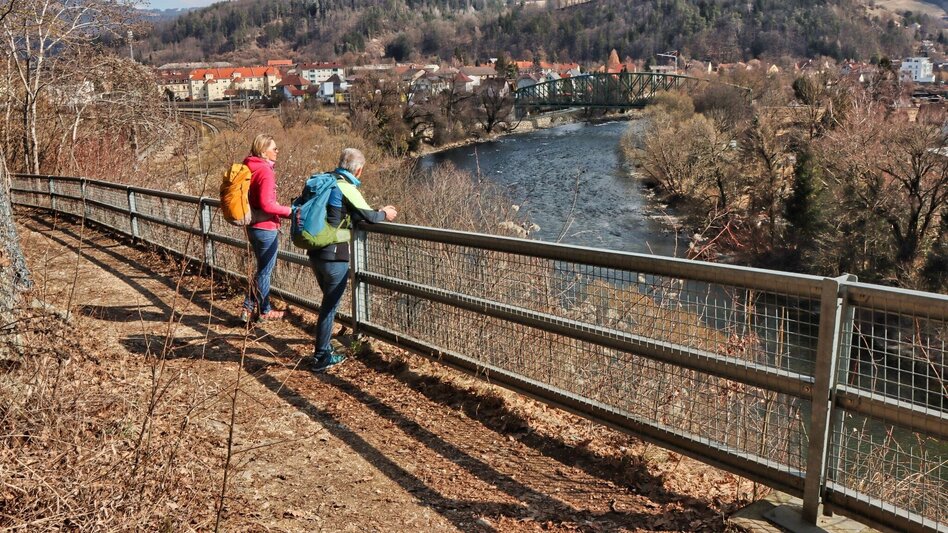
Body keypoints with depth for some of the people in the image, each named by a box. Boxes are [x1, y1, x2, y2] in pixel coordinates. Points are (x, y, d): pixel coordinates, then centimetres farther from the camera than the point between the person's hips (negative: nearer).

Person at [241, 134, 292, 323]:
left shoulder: (249, 168, 8)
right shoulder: (265, 171, -19)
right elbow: (267, 204, -25)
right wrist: (288, 211, -13)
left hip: (253, 226, 9)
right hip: (266, 228, -9)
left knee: (262, 269, 20)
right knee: (265, 271, 6)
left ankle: (249, 309, 21)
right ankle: (264, 311, 20)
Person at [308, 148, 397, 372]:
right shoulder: (347, 188, -14)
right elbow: (365, 215, -14)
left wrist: (377, 212, 20)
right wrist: (383, 215, 7)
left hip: (316, 252, 9)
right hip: (334, 256, -9)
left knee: (329, 301, 22)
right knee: (330, 305, 1)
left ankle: (324, 347, 32)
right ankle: (322, 357, 6)